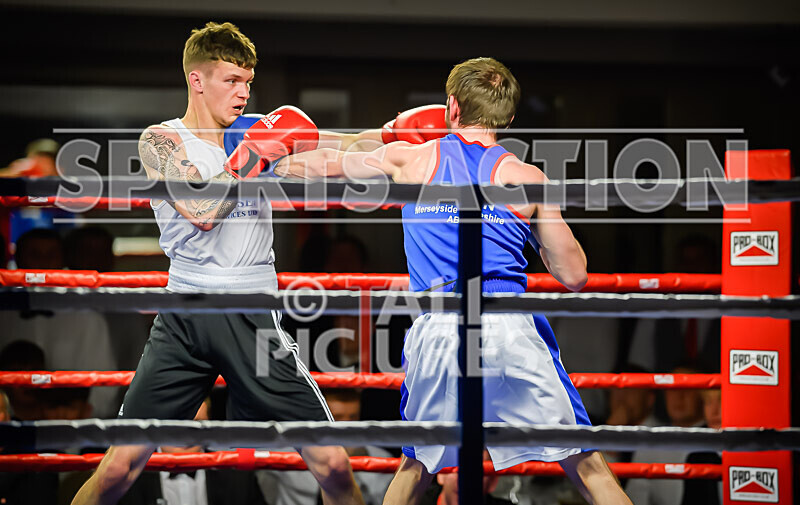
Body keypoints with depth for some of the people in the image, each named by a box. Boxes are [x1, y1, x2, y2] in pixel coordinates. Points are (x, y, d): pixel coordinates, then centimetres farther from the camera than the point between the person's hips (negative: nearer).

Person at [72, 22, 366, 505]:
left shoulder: (259, 134, 11)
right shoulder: (162, 141, 1)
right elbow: (202, 212, -13)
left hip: (254, 319, 2)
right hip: (185, 320, -2)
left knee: (334, 465, -4)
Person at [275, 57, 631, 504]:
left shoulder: (409, 158, 12)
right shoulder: (526, 177, 6)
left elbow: (330, 162, 30)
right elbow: (574, 275, 8)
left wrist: (283, 164, 52)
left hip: (436, 331, 2)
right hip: (509, 331, -2)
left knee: (417, 466, 23)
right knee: (586, 464, 2)